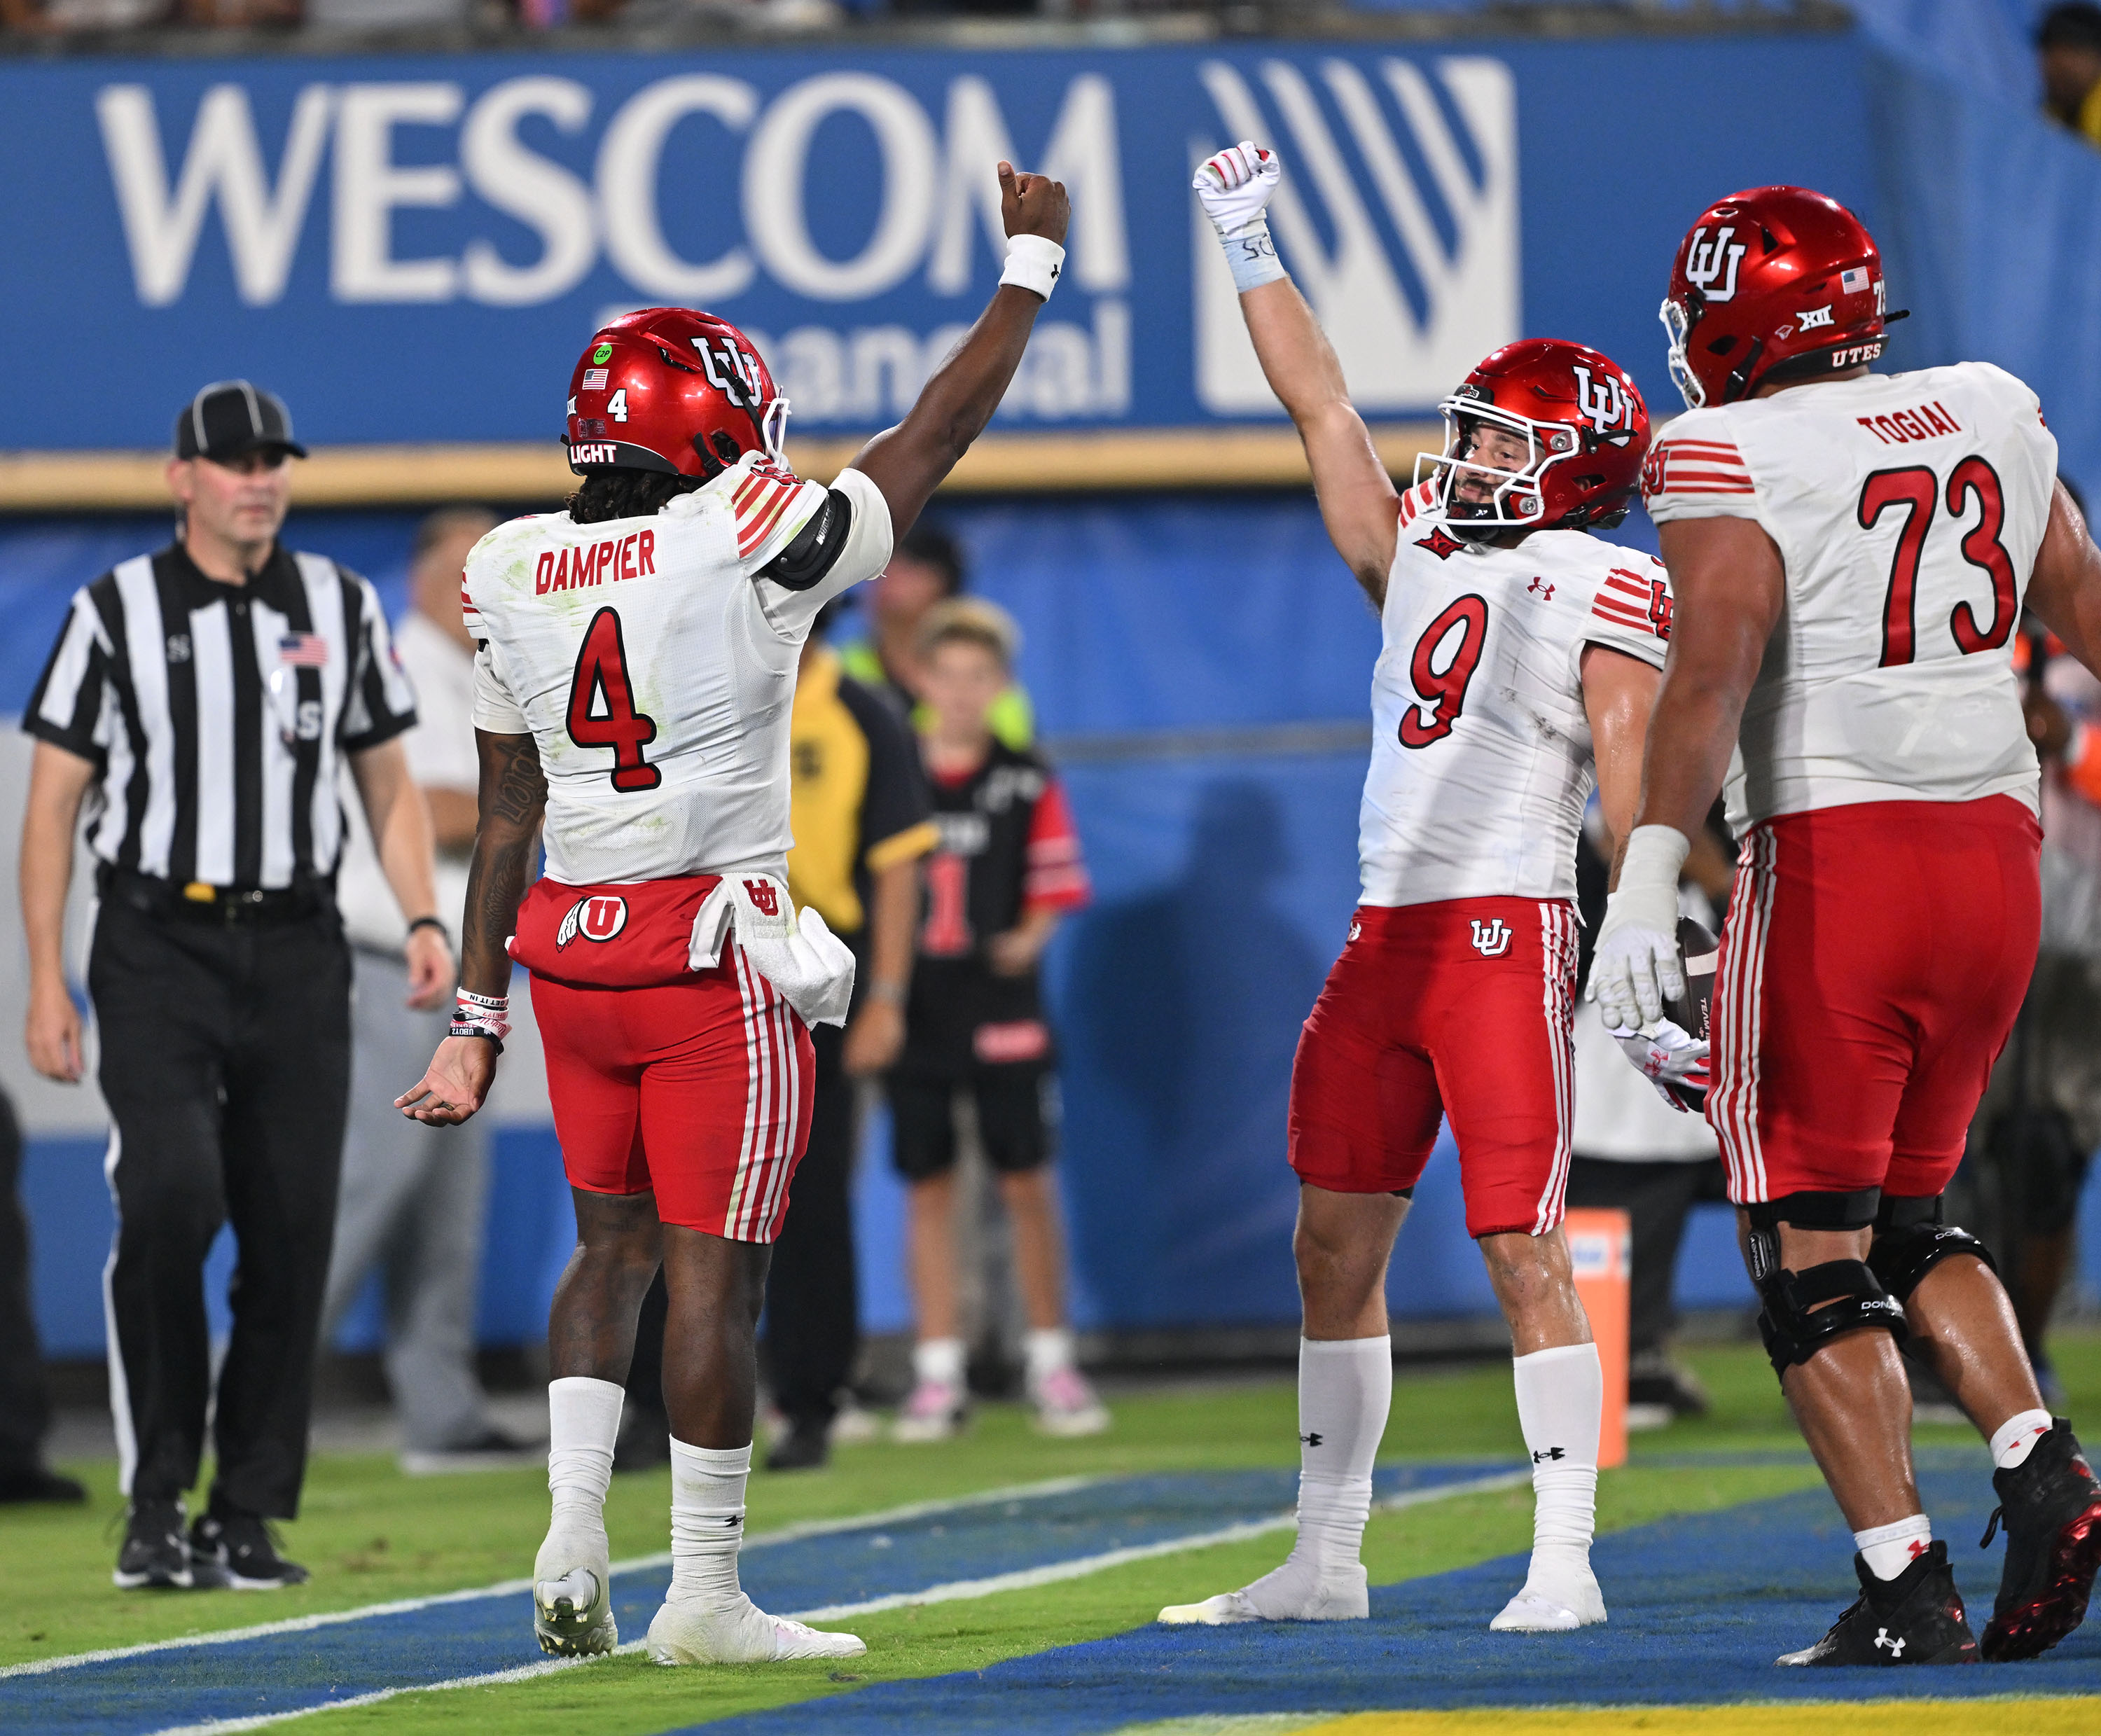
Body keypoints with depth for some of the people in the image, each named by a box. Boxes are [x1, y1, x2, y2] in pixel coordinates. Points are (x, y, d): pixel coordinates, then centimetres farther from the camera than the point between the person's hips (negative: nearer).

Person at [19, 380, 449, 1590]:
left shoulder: (341, 608, 10)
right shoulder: (117, 612, 1)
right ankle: (157, 1500, -9)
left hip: (297, 955, 3)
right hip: (159, 952, -3)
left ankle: (250, 1514, 9)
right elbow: (56, 799, 2)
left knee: (294, 1229, -1)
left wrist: (424, 921, 0)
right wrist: (48, 980, -5)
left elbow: (389, 781, 16)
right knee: (172, 1198, -20)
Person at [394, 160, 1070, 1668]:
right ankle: (705, 1594, 3)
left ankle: (573, 1529, 6)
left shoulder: (519, 578, 6)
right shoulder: (752, 543, -10)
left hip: (569, 945, 6)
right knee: (715, 1264, 0)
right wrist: (1033, 262, 16)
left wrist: (480, 1015, 17)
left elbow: (506, 818, 11)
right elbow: (934, 441, 3)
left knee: (615, 1242, 19)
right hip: (719, 948, -5)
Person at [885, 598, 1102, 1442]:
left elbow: (1053, 890, 2)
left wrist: (1027, 941, -16)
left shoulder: (1027, 783, 1)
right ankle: (937, 1374, 10)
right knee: (928, 1189, 4)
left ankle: (1050, 1362, 11)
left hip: (1000, 1012, -1)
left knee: (1028, 1183, 0)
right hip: (912, 1011, 1)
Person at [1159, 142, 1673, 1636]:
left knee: (1524, 1248, -10)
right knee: (1337, 1245, 8)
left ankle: (1565, 1564, -9)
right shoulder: (1419, 559, 18)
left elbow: (1632, 786, -8)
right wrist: (1252, 252, 25)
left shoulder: (1601, 590, -2)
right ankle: (1327, 1559, 15)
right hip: (1385, 938, 8)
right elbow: (1324, 409, 24)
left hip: (1509, 936, -8)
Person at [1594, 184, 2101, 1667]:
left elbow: (1714, 671, -22)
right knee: (1907, 1213, 20)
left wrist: (1651, 874, -29)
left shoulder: (1735, 461, -8)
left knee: (1808, 1246, 2)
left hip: (1831, 862, -6)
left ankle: (1907, 1586, -7)